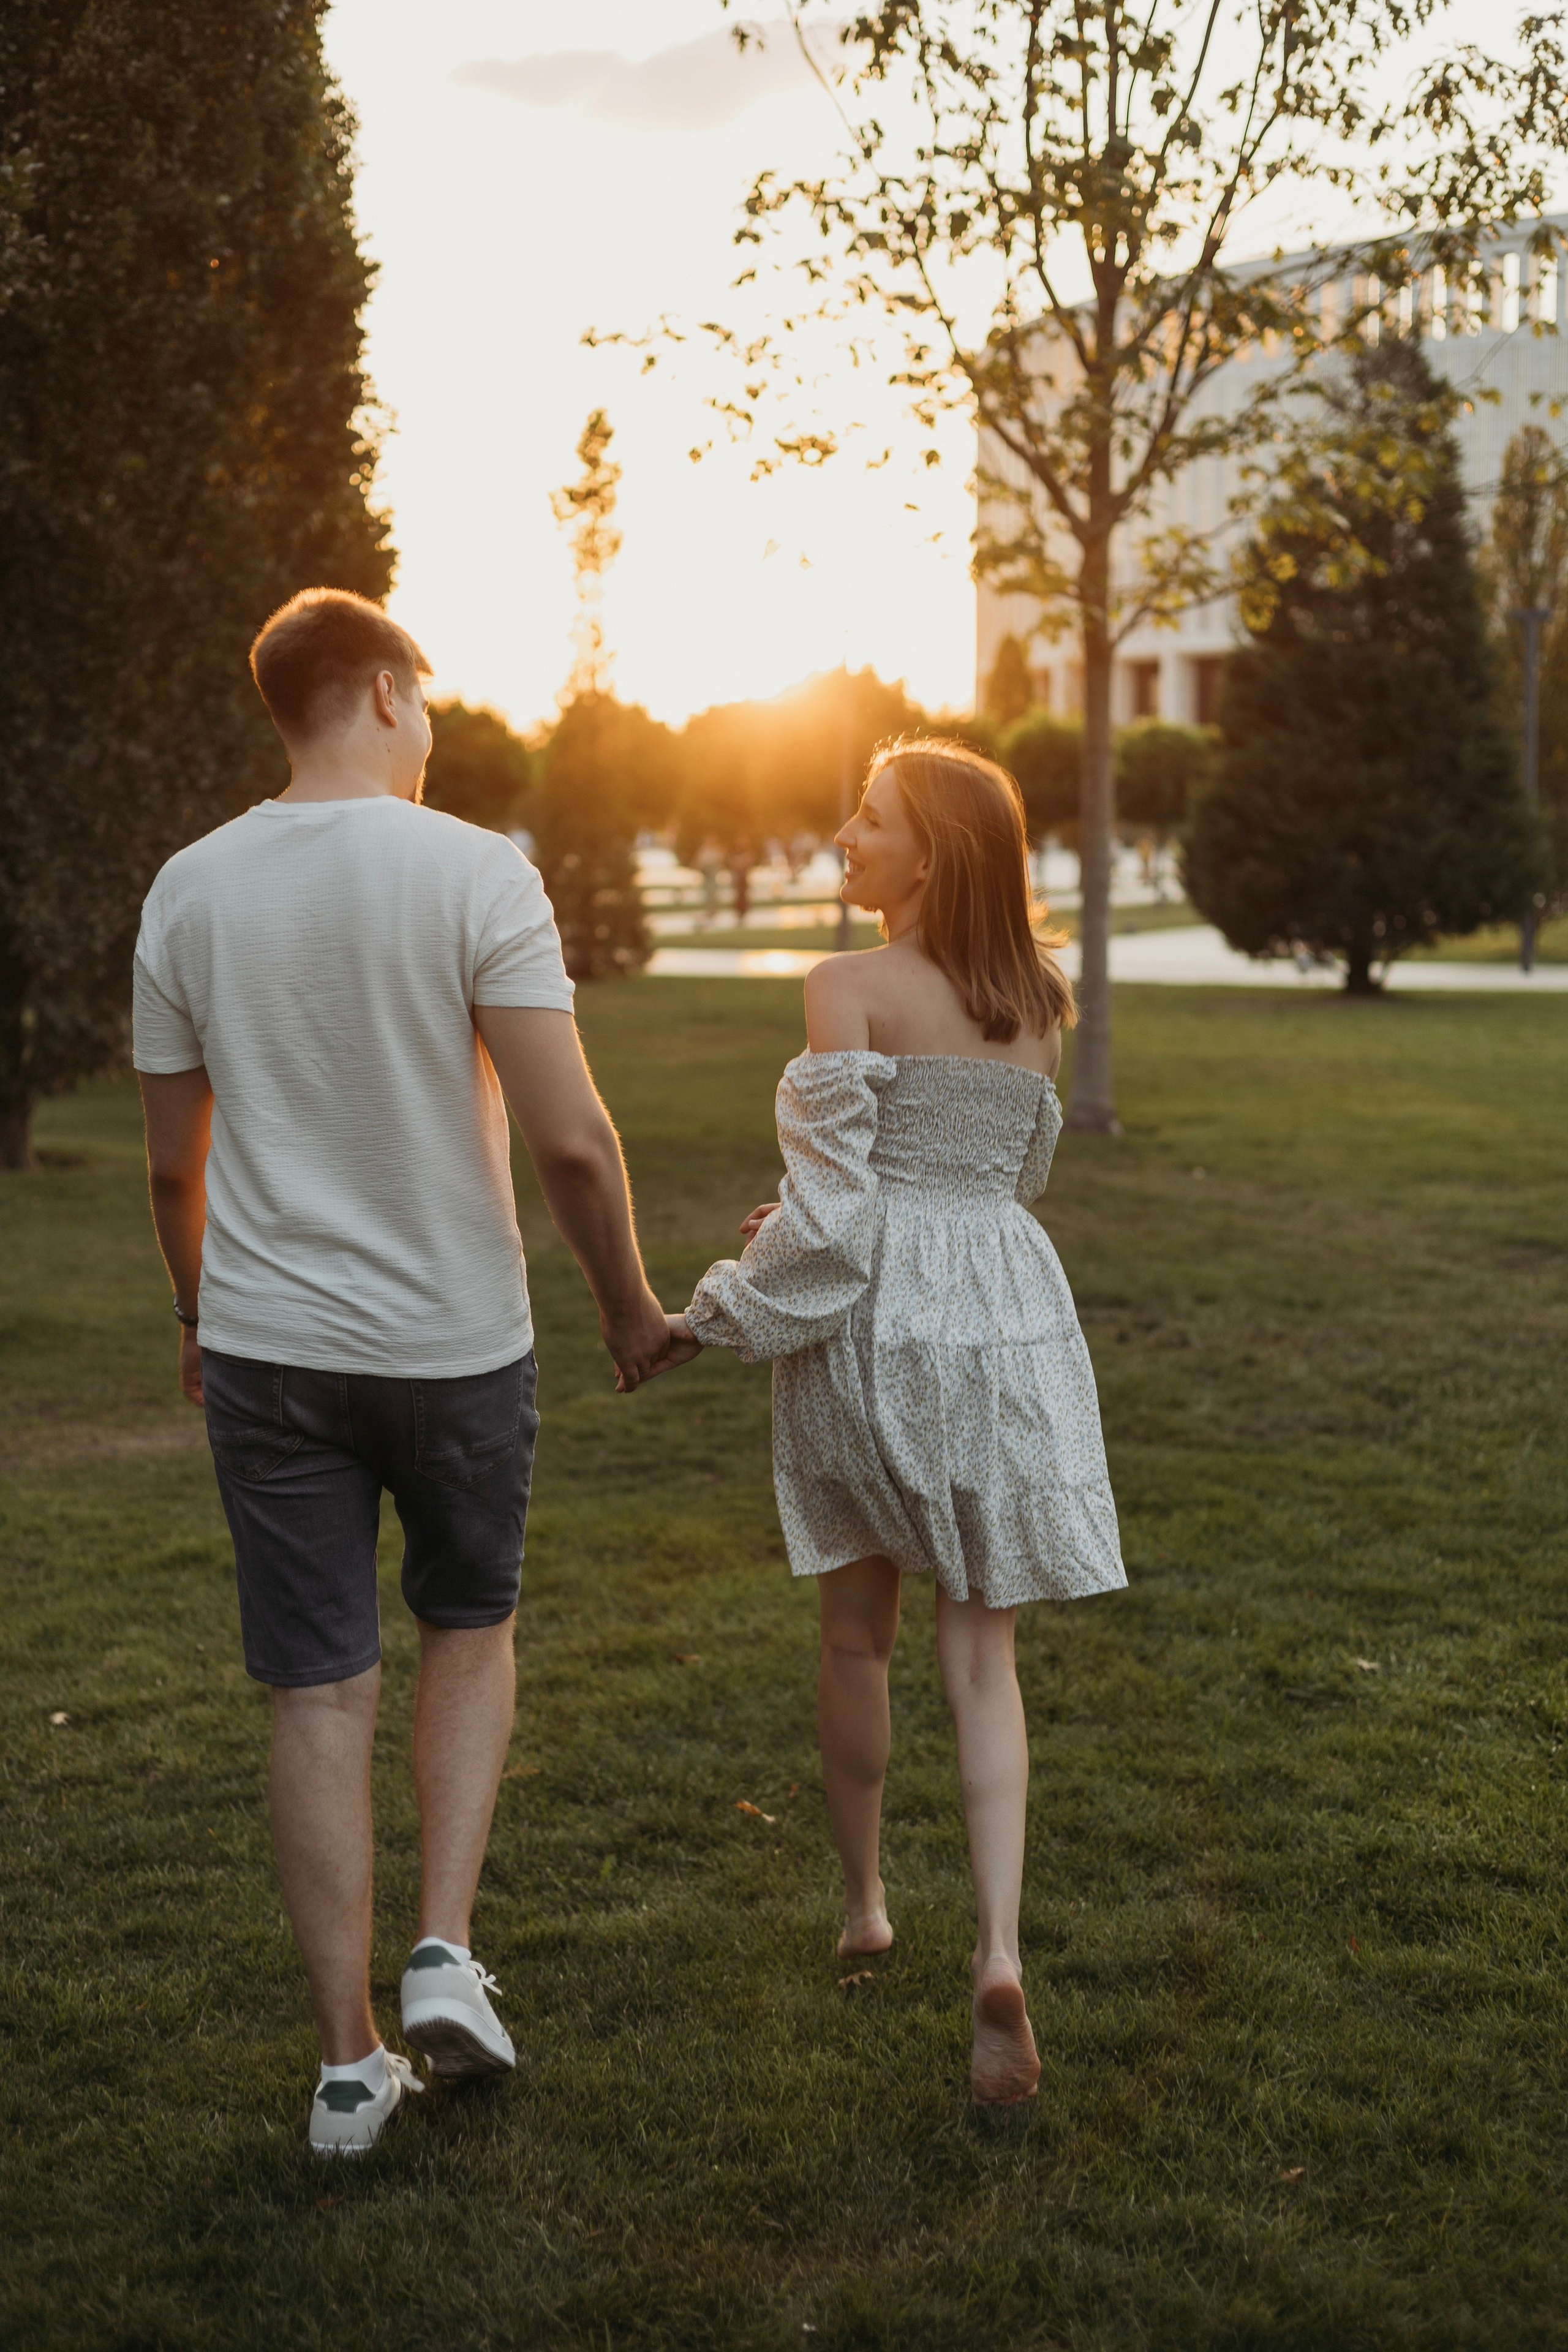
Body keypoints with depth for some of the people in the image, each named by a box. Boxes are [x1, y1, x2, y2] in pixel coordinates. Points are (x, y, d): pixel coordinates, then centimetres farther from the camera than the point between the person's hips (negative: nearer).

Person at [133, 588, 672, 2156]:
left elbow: (174, 1162, 7)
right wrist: (629, 1307, -1)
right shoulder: (475, 873, -11)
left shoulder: (189, 891, 1)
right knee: (470, 1628, 22)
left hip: (265, 1349, 3)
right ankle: (445, 1951, 10)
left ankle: (347, 2062, 16)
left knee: (321, 1694, 8)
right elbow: (569, 1139, -16)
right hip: (455, 1342, -2)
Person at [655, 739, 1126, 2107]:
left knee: (859, 1636, 16)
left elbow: (829, 1199, -16)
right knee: (982, 1656, 7)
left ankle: (865, 1904, 32)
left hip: (875, 1326, -4)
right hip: (1012, 1321, 4)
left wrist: (719, 1316, -3)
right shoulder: (1034, 1007, 7)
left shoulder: (852, 990, -11)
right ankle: (1000, 1950, -8)